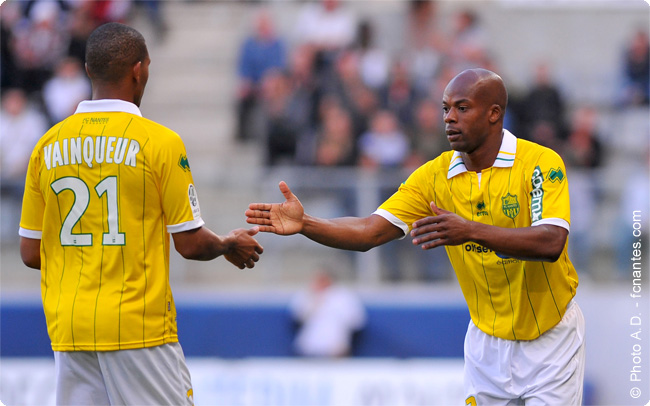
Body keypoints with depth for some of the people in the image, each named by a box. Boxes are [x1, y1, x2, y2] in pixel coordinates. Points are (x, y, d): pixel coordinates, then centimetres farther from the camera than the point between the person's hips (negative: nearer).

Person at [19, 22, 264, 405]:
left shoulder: (48, 145, 5)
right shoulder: (160, 141, -7)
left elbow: (30, 253, 9)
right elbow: (190, 244, -5)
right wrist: (230, 246, 16)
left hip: (68, 329, 5)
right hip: (139, 327, -5)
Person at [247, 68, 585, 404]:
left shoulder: (540, 163, -17)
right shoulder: (434, 177, -4)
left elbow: (551, 242, -31)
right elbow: (370, 232, -11)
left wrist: (471, 231, -43)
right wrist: (304, 224, -28)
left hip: (551, 339, -3)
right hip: (487, 338, 3)